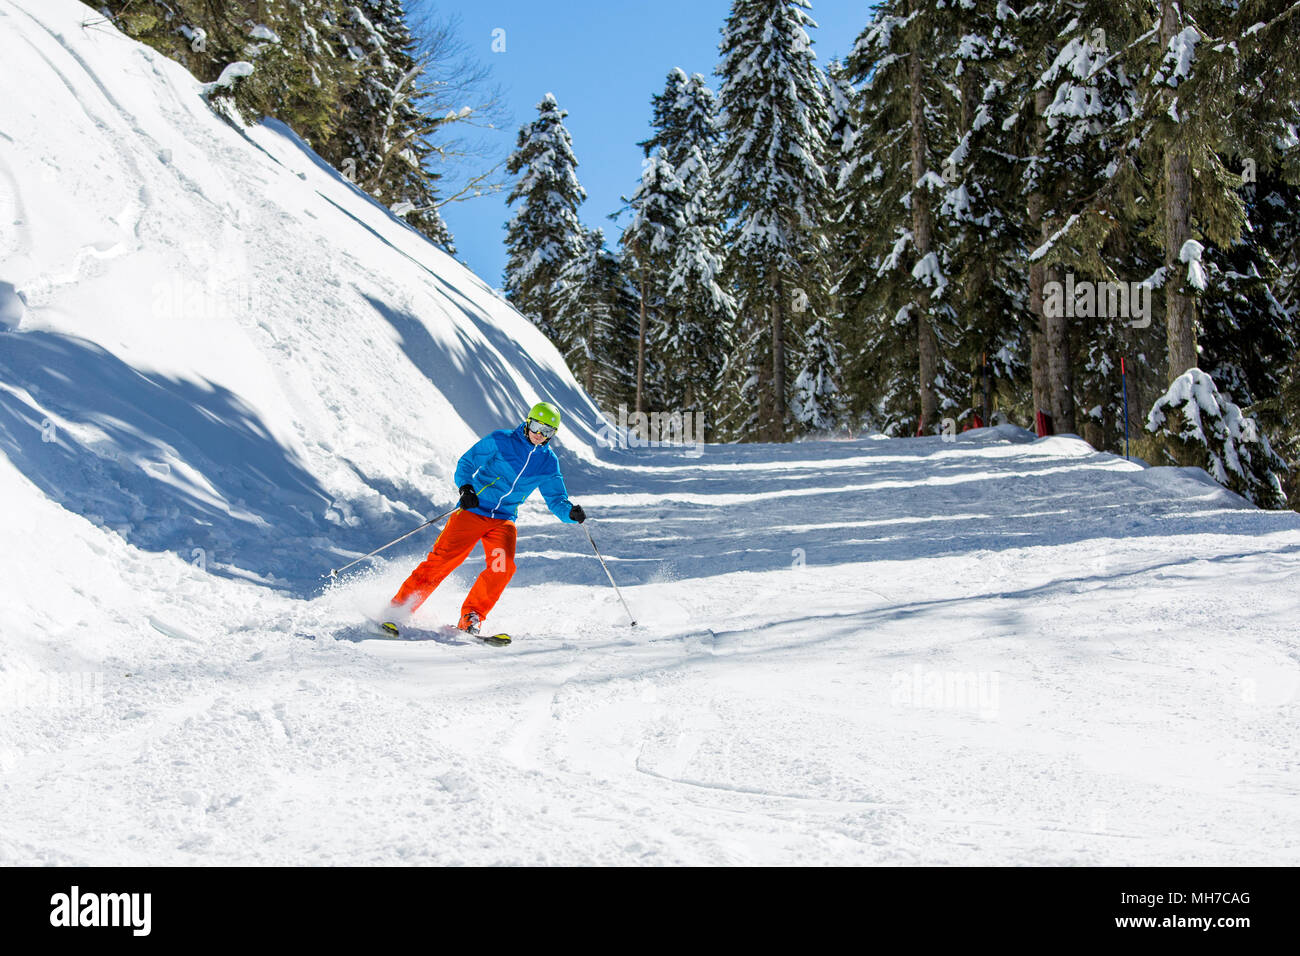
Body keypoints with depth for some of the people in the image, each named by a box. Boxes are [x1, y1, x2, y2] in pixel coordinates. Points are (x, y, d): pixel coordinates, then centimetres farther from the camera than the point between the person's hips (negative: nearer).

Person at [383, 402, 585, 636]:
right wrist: (465, 487, -17)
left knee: (503, 567, -22)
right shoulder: (501, 440, -1)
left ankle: (471, 616, -8)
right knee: (442, 559, -13)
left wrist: (571, 513, -10)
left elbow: (556, 500, 12)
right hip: (472, 511, -3)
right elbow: (466, 463, 2)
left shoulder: (548, 463, 9)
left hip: (504, 520, 3)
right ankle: (399, 607, -4)